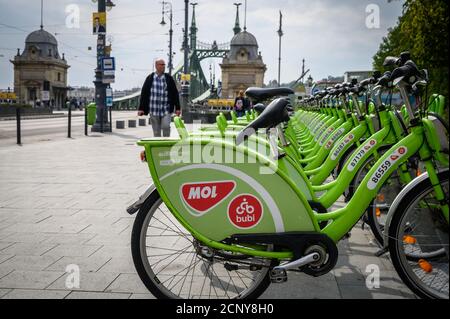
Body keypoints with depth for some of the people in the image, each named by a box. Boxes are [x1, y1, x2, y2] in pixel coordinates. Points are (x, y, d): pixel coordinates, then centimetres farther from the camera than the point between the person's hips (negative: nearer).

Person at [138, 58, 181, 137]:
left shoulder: (169, 78, 4)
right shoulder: (150, 78, 3)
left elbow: (175, 93, 6)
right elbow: (144, 94, 3)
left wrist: (177, 108, 3)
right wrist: (141, 109, -1)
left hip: (166, 110, -1)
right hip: (154, 111, 1)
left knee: (166, 126, -17)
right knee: (156, 132, 6)